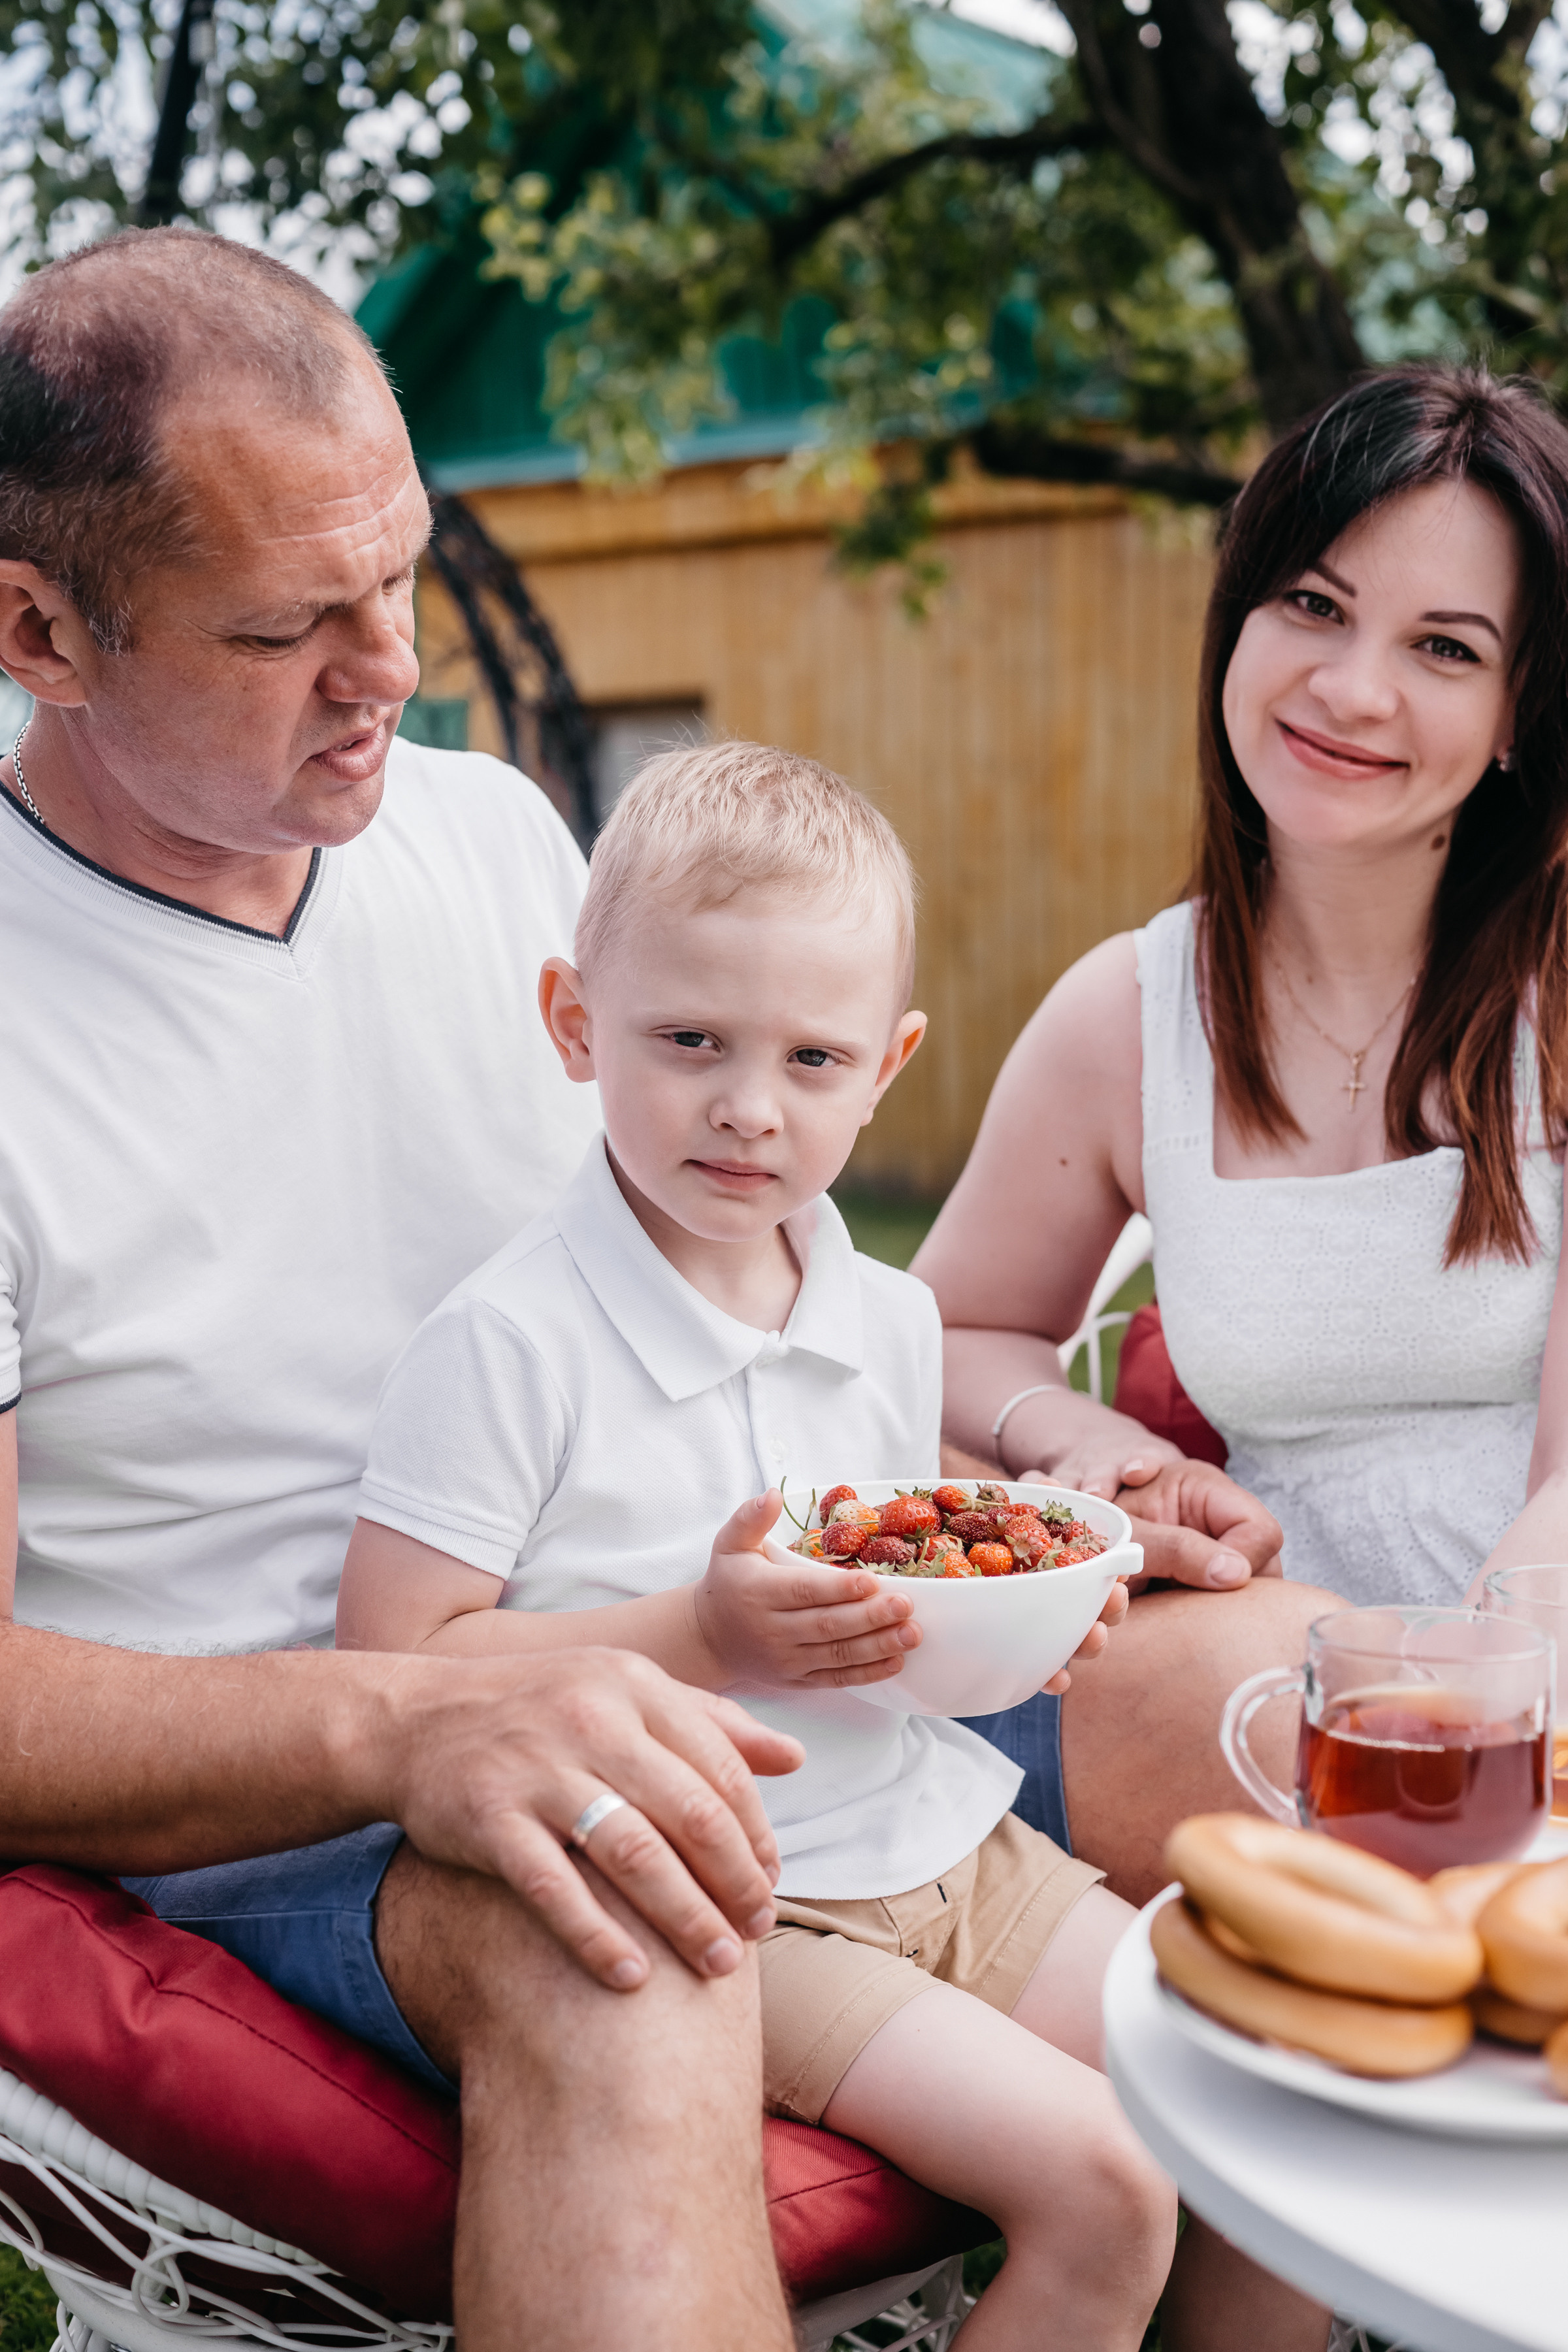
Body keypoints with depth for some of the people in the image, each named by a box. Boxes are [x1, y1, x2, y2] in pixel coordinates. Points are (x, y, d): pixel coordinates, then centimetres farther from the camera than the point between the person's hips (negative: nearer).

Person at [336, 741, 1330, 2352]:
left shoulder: (891, 1322, 6)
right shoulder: (507, 1345, -16)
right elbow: (392, 1664, -17)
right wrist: (701, 1637, -23)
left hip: (944, 1840, 7)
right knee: (1100, 2187, -17)